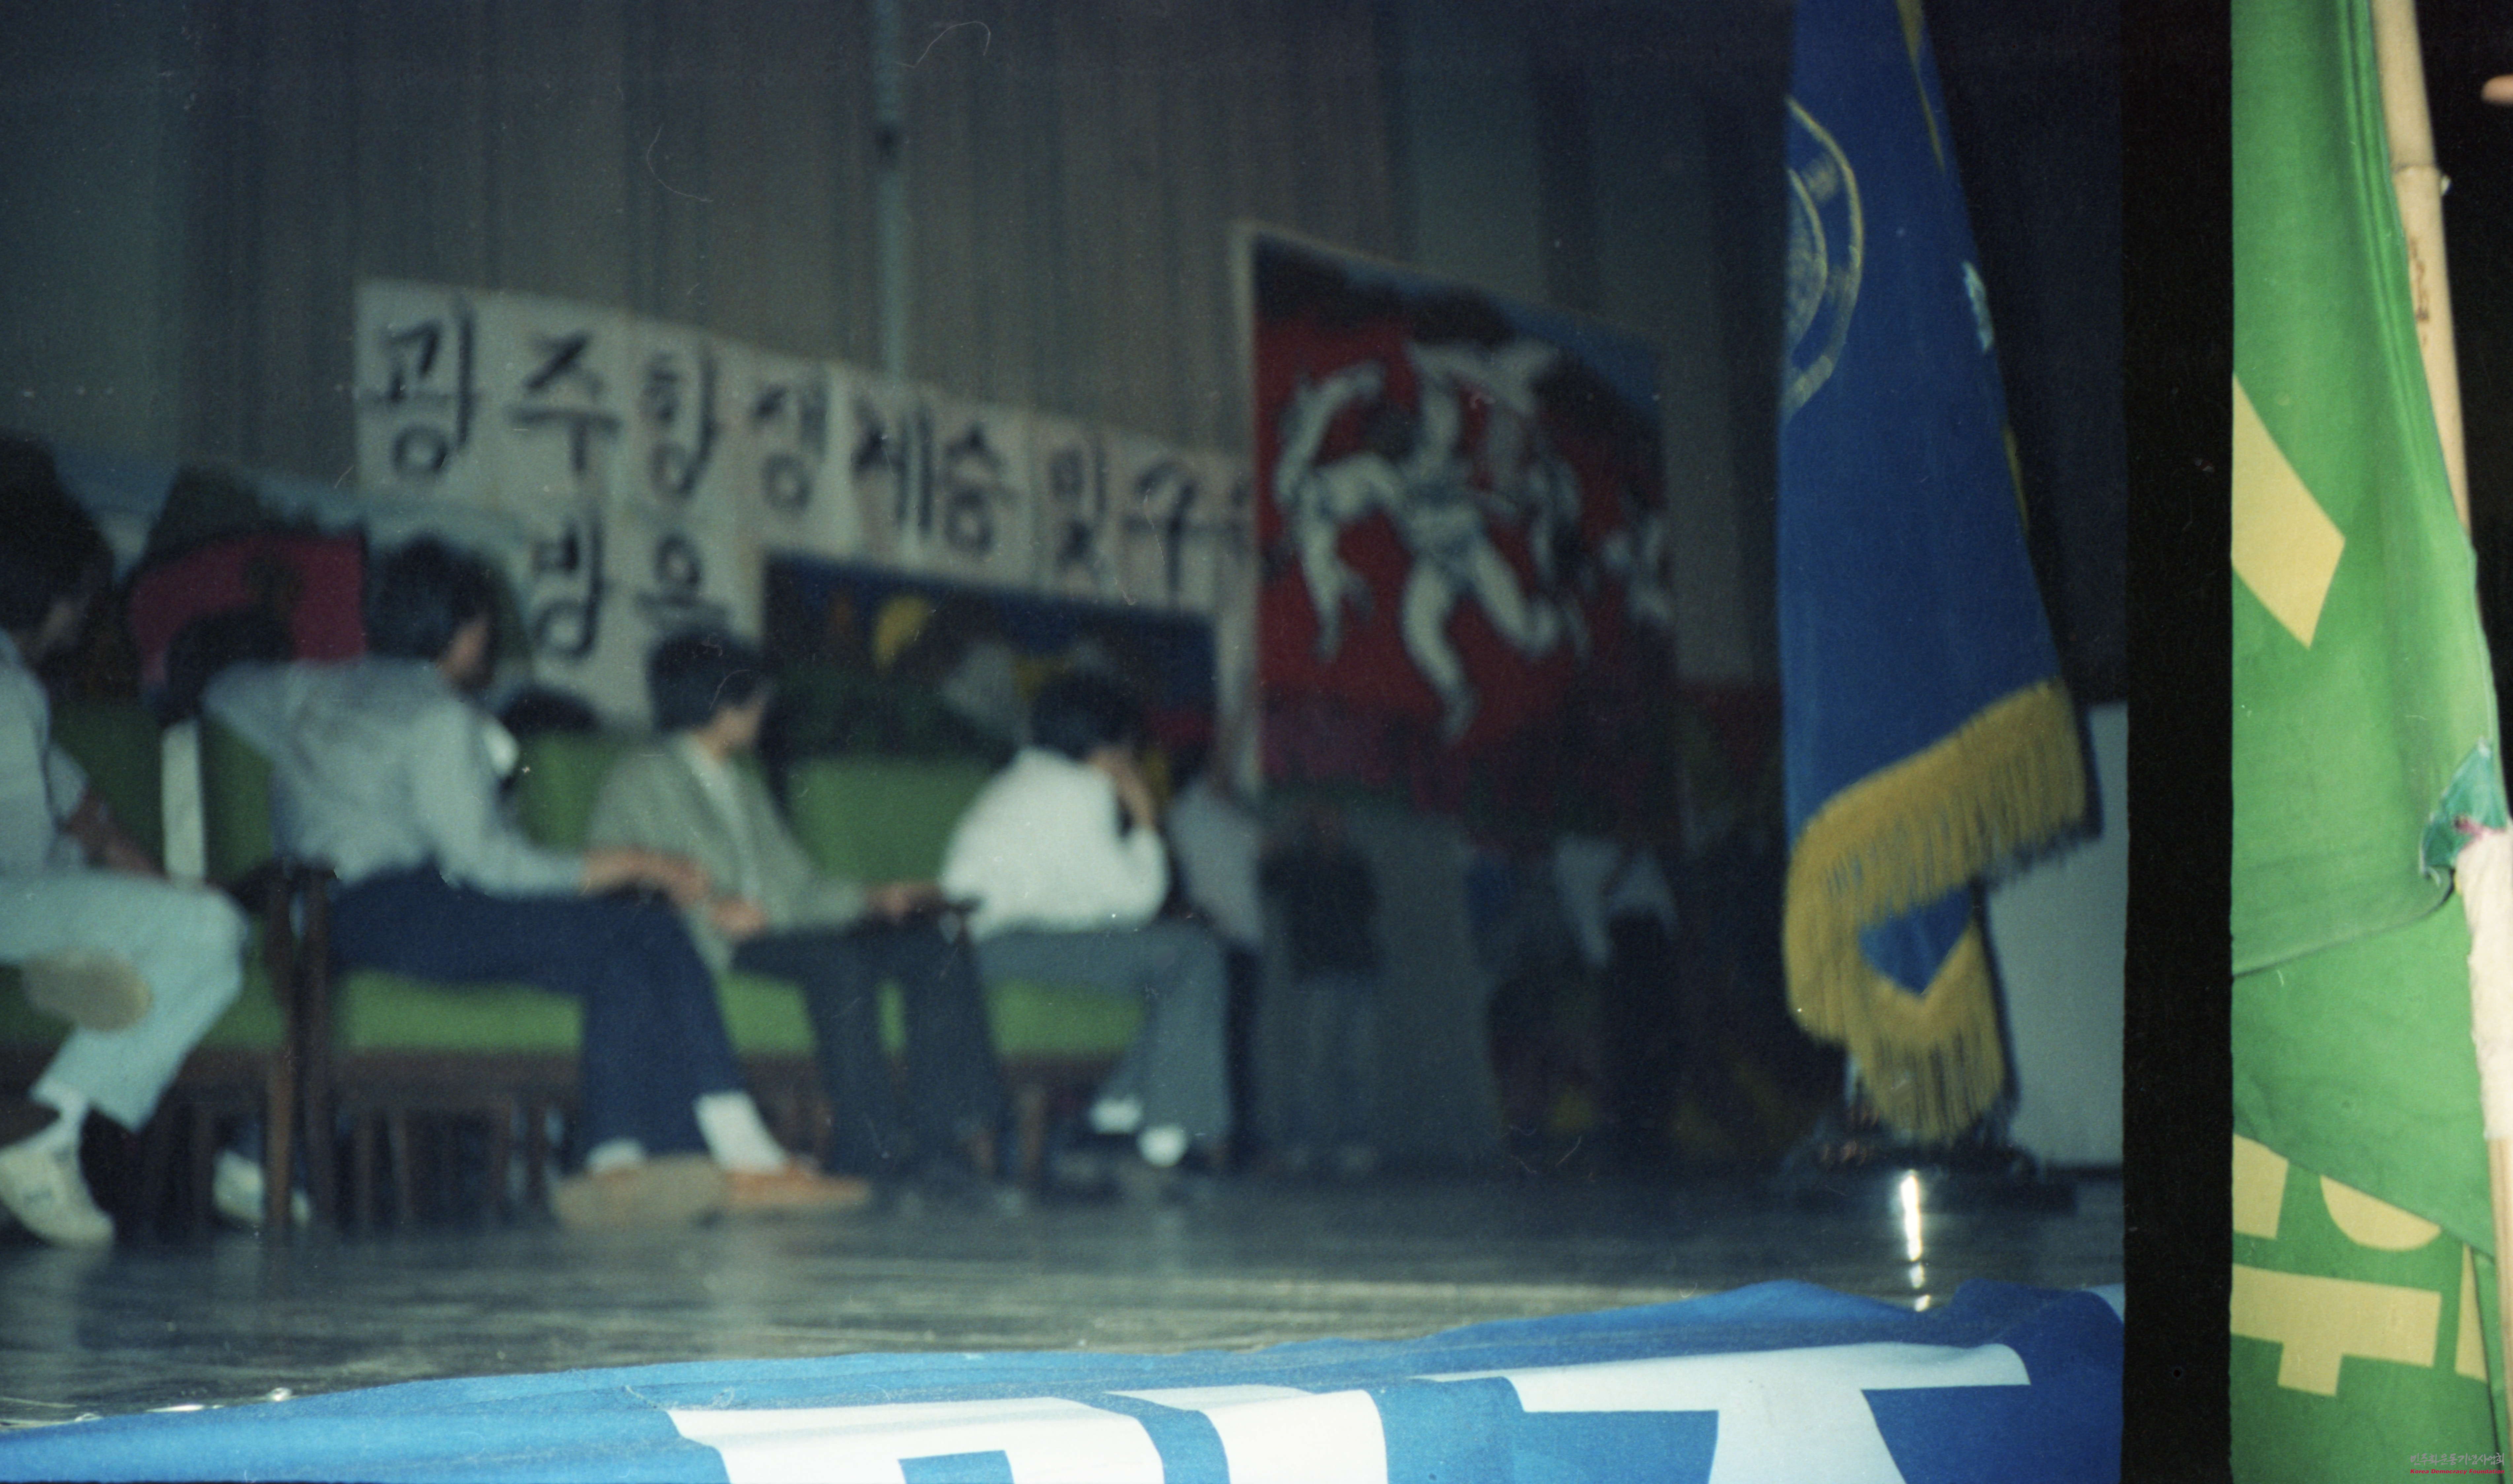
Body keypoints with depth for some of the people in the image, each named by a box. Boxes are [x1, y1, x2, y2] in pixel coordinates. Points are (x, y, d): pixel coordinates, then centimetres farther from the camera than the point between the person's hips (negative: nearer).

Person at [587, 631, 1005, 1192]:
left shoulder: (743, 788, 29)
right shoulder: (645, 778, 4)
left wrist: (877, 898, 13)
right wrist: (715, 913, -20)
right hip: (695, 948, -8)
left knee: (936, 946, -14)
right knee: (839, 957, -36)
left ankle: (942, 1138, -23)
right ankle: (869, 1150, -34)